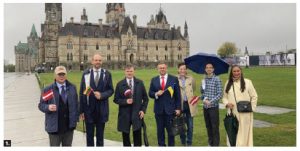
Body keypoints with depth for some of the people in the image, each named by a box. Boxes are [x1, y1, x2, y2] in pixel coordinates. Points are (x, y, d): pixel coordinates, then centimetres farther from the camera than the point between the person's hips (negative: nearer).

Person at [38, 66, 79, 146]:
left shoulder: (72, 88, 4)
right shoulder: (48, 90, -6)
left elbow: (76, 104, 9)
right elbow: (41, 105, -3)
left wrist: (76, 119, 6)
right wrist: (48, 107, -24)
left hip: (69, 126, 3)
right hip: (54, 127, -3)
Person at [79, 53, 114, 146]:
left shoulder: (107, 74, 1)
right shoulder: (86, 74, 0)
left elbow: (111, 90, 3)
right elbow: (82, 93, -1)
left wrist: (102, 95, -17)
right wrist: (81, 110, -4)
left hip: (102, 109, 0)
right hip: (89, 109, 0)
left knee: (100, 135, 12)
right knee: (89, 135, 10)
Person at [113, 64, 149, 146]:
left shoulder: (140, 83, 5)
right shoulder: (120, 84, 1)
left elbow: (145, 98, 9)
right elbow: (116, 99, 2)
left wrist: (143, 110, -1)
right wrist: (125, 101, -15)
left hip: (137, 114, 0)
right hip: (124, 114, 0)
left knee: (137, 136, 2)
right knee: (125, 137, 9)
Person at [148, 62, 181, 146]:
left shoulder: (174, 79, 0)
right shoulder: (154, 80, 7)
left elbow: (177, 95, 0)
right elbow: (150, 93, 8)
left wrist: (178, 108, -4)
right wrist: (156, 94, -14)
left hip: (170, 108, -2)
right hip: (159, 109, 2)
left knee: (171, 130, 6)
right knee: (160, 130, 11)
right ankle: (161, 145, 23)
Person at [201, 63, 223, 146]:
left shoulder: (217, 79, -7)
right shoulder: (204, 80, 8)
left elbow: (220, 94, -10)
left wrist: (211, 101, -18)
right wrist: (204, 99, -7)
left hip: (214, 106, -5)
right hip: (205, 107, 5)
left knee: (215, 127, -1)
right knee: (208, 126, 14)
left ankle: (216, 144, 10)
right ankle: (210, 143, 28)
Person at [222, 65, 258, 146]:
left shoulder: (247, 82, 1)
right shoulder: (228, 83, 10)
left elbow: (254, 96, 4)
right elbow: (224, 97, 13)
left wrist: (251, 108, -3)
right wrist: (227, 103, -6)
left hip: (244, 114, -3)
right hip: (232, 113, 3)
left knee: (244, 134, -1)